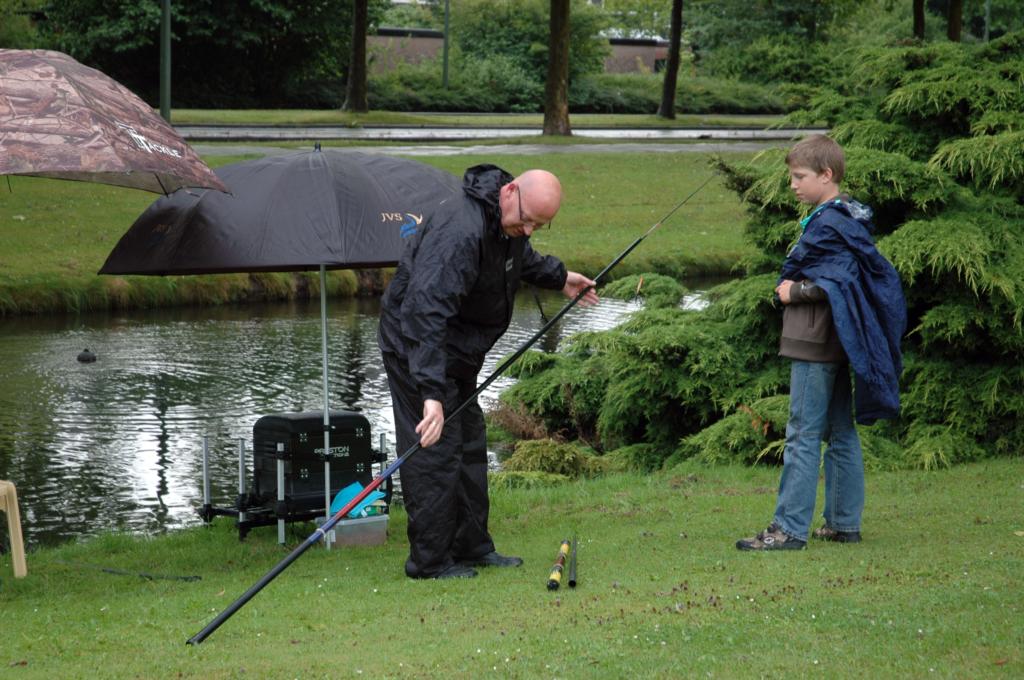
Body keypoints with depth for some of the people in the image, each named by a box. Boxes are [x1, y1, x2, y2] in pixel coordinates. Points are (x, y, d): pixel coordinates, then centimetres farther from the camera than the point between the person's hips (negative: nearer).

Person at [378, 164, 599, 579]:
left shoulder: (507, 222, -1)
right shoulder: (460, 232, -34)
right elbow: (425, 310, -42)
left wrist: (558, 277, 38)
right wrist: (431, 392, -48)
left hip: (455, 352, 10)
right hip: (417, 348, -10)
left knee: (470, 447, 16)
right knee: (435, 451, -9)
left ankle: (472, 548, 27)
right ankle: (429, 561, -2)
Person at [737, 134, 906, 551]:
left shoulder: (828, 225, -17)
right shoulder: (848, 219, 14)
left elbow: (838, 285, -24)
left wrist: (793, 292, -12)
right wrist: (795, 287, 8)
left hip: (815, 344, -10)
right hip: (836, 344, 10)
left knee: (803, 436, -9)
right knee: (840, 434, 13)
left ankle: (789, 529, -8)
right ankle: (844, 523, 18)